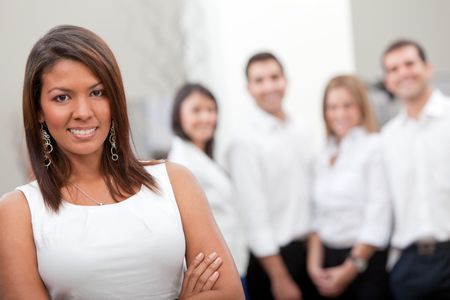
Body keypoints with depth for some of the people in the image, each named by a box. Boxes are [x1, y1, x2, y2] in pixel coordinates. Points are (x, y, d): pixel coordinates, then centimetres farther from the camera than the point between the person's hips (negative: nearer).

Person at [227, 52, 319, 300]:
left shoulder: (299, 132, 7)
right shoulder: (245, 142, -14)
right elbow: (254, 216, -16)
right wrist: (280, 279, -15)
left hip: (308, 249, 6)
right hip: (273, 255, -6)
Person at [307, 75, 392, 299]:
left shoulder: (376, 147, -9)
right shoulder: (324, 157, 11)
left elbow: (378, 218, -13)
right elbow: (317, 216, 10)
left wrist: (350, 268, -10)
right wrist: (314, 263, -1)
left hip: (368, 260, -5)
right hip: (330, 258, 6)